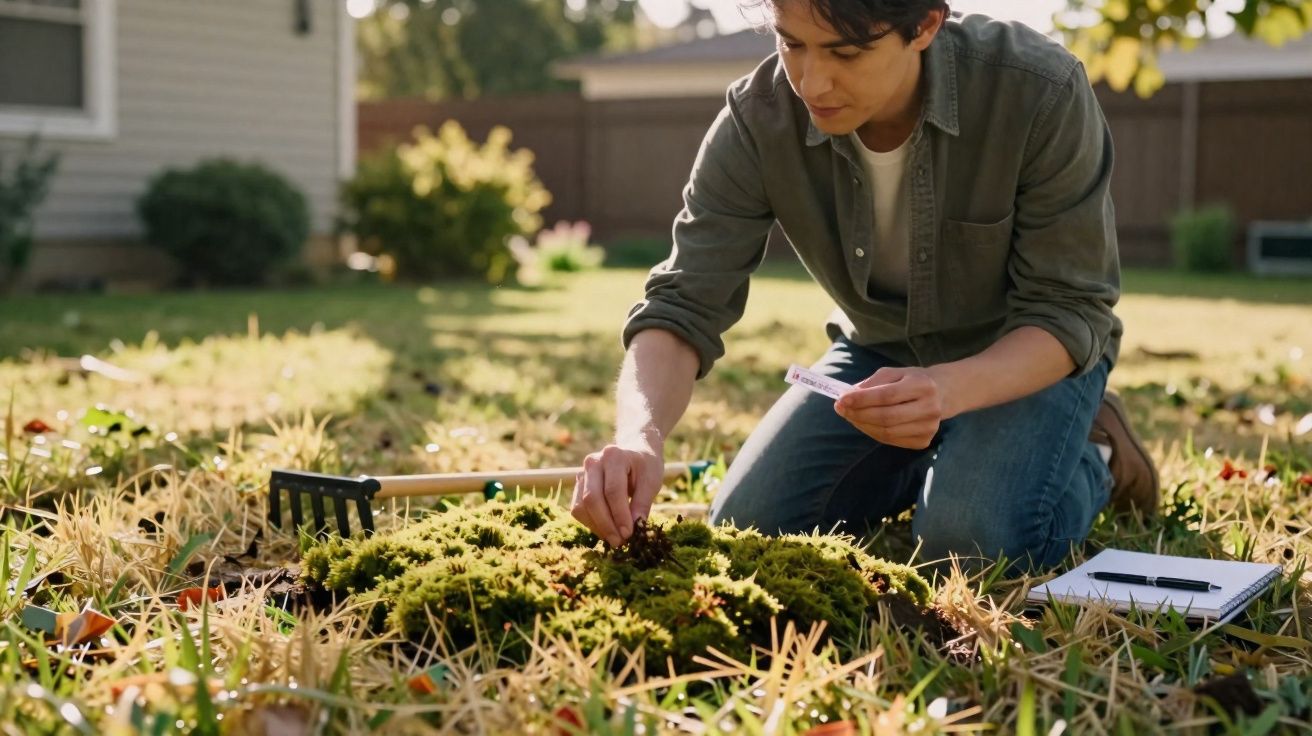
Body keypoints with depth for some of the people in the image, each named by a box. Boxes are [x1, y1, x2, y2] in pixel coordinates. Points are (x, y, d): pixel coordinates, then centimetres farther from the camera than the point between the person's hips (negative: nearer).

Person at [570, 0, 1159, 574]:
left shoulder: (1042, 94, -31)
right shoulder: (758, 118, -23)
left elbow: (1071, 312, -25)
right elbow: (683, 306, -24)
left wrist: (949, 390, -45)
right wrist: (640, 434, -46)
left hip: (1030, 356, -3)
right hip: (881, 352, 4)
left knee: (966, 541, -27)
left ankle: (1090, 461, 6)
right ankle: (925, 464, 17)